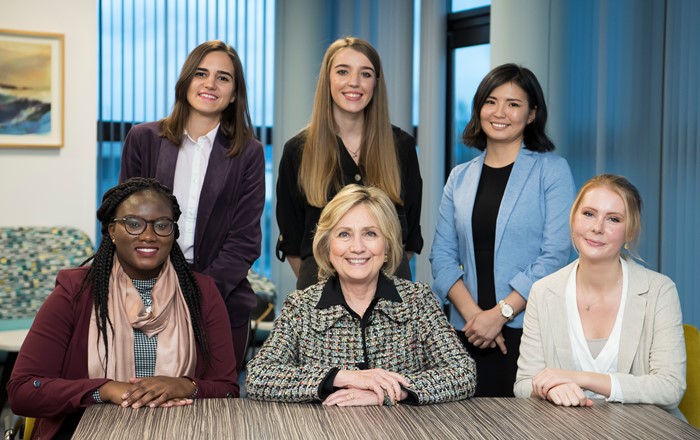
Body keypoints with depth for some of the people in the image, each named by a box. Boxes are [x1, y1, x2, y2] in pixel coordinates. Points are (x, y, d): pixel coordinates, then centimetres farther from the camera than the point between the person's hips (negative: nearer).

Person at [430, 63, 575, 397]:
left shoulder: (552, 170, 0)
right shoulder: (460, 177, 11)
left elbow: (555, 257, -9)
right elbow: (442, 256, 6)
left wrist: (500, 313, -14)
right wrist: (472, 313, -9)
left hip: (528, 329, -3)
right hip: (467, 332, 3)